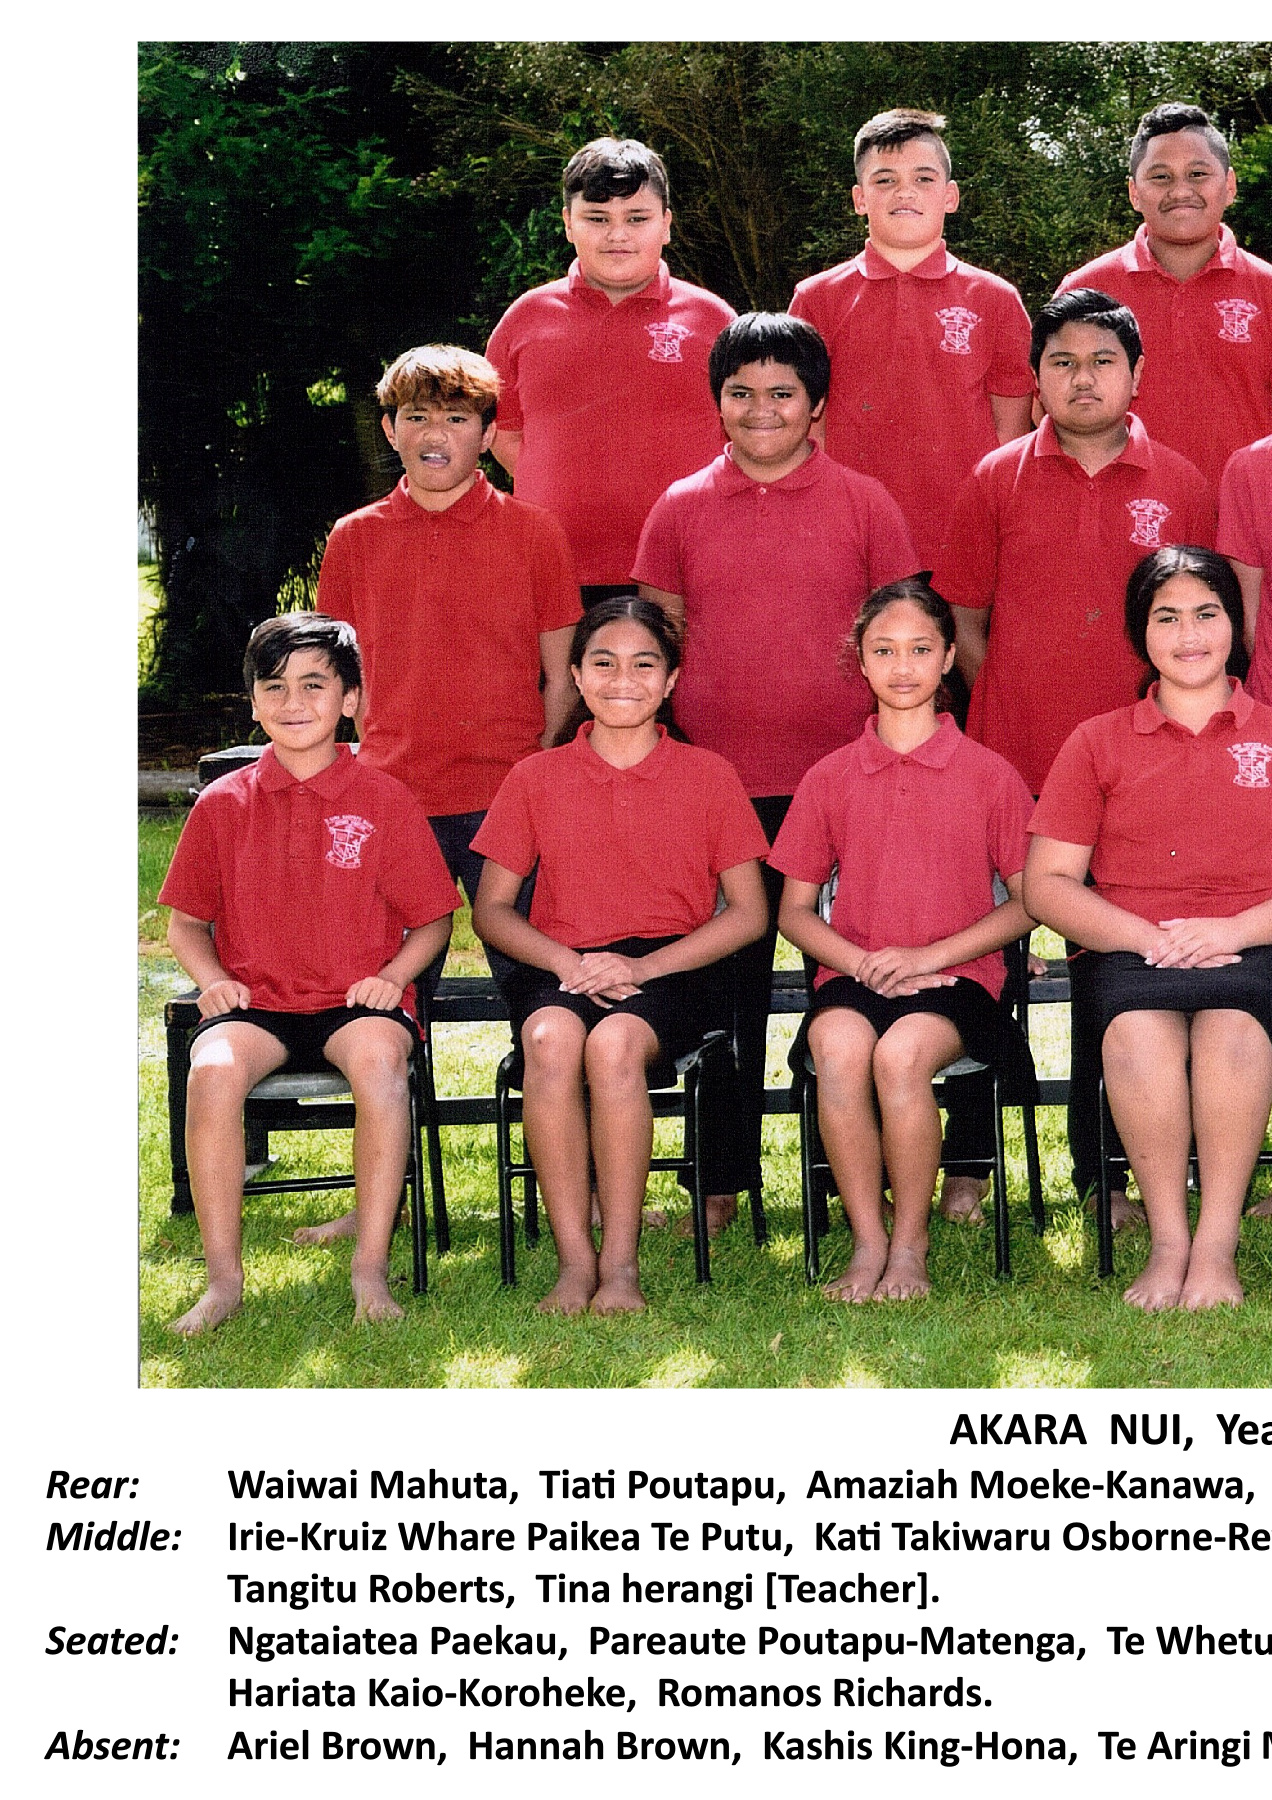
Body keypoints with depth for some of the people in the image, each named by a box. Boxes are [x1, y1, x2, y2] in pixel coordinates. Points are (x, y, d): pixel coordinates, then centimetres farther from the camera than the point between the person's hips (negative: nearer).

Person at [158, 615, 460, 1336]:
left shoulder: (386, 799, 5)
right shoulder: (223, 803, 9)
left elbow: (433, 919, 9)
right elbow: (186, 919, 17)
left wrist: (392, 975, -10)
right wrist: (212, 976, -3)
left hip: (356, 1002, -1)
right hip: (256, 1002, 1)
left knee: (380, 1056, -37)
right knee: (213, 1069, -33)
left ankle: (372, 1270, -27)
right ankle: (224, 1279, -22)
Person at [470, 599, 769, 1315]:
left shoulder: (708, 777, 8)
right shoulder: (536, 779, 12)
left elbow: (749, 913, 5)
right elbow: (491, 909, 11)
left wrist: (643, 965, -10)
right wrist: (566, 961, -10)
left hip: (670, 968, -1)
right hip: (559, 967, 1)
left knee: (615, 1041, -36)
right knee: (551, 1037, -35)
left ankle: (621, 1264, -29)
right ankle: (575, 1261, -32)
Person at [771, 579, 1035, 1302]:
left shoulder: (990, 774, 7)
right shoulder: (830, 778, 12)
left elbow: (1028, 903, 5)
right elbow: (795, 909, 13)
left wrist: (928, 955, -8)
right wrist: (861, 962, -7)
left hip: (956, 973, -2)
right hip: (853, 971, 2)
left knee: (902, 1051, -35)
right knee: (838, 1044, -34)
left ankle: (911, 1245, -18)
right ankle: (869, 1242, -23)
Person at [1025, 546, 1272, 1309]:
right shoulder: (1098, 744, 16)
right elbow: (1046, 884, 9)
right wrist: (1148, 935, -7)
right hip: (1129, 952, 1)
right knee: (1139, 1032, -35)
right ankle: (1168, 1240, -24)